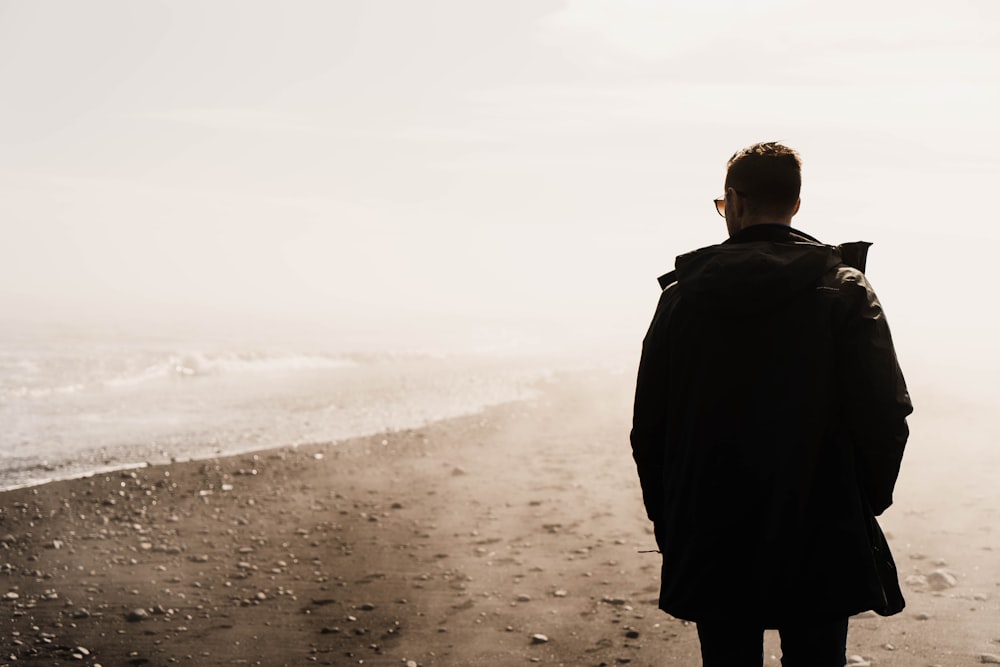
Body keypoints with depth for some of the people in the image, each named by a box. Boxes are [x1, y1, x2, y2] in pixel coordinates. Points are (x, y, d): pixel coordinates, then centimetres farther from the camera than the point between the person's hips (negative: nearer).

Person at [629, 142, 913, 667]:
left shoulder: (683, 293, -1)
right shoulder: (846, 292, -6)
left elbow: (648, 426, 2)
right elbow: (885, 418, -10)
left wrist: (668, 522, 12)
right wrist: (866, 504, 6)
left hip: (712, 543, 1)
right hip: (820, 545, -1)